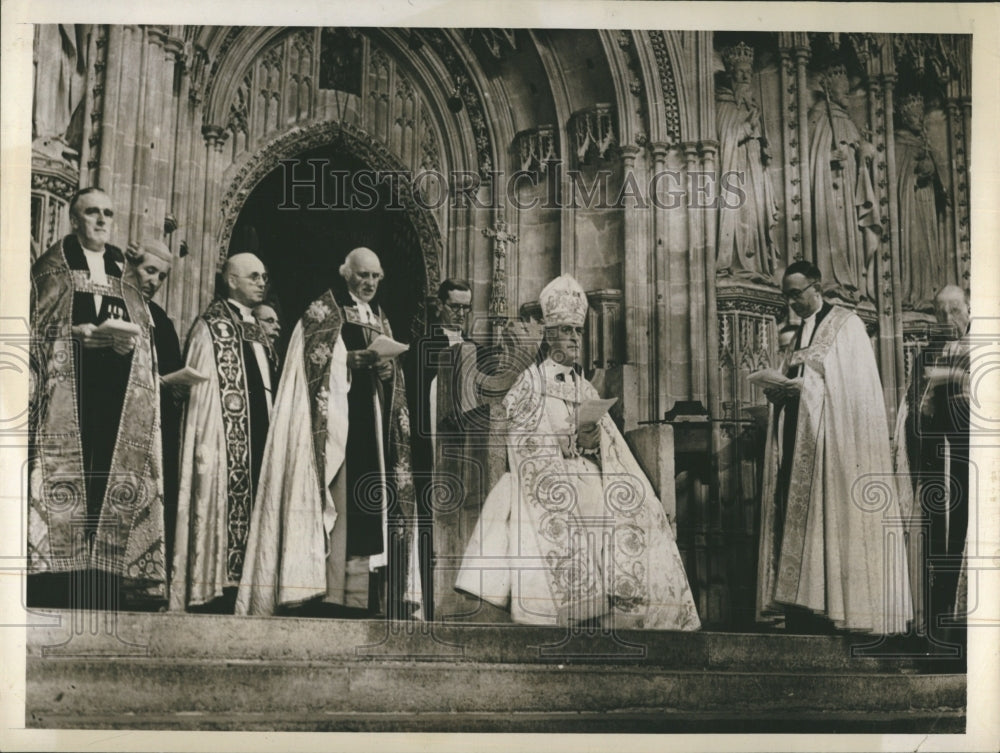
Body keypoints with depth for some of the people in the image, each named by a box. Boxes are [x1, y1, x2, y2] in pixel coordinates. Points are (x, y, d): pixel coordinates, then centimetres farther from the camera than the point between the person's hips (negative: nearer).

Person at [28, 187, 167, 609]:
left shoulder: (125, 282, 22)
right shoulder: (50, 270, 12)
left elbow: (147, 347, 19)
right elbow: (30, 328, 2)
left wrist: (132, 341, -3)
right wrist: (77, 333, -13)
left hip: (116, 398, 4)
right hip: (65, 395, -3)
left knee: (112, 490, -4)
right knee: (62, 483, -11)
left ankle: (102, 600, -3)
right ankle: (53, 598, -10)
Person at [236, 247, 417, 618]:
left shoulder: (381, 319, 22)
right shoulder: (324, 312, 2)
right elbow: (319, 363, -10)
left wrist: (388, 369, -1)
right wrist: (363, 359, -20)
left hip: (375, 424, 6)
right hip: (339, 420, -6)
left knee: (379, 505, 1)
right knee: (342, 501, -13)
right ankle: (333, 592, -11)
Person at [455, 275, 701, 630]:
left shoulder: (587, 389, 21)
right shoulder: (531, 381, 6)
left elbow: (609, 449, 12)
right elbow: (521, 443, -6)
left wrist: (593, 442, -9)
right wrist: (571, 442, -14)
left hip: (587, 478, 5)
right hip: (545, 480, -5)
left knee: (638, 511, -15)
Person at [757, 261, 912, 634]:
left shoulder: (847, 325, 0)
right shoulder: (798, 332, 20)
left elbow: (856, 385, -9)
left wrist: (808, 387, -17)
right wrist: (780, 391, -1)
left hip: (830, 439, -6)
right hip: (795, 440, 6)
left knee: (826, 517, -10)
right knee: (793, 518, 0)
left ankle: (826, 606, -7)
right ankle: (799, 612, 1)